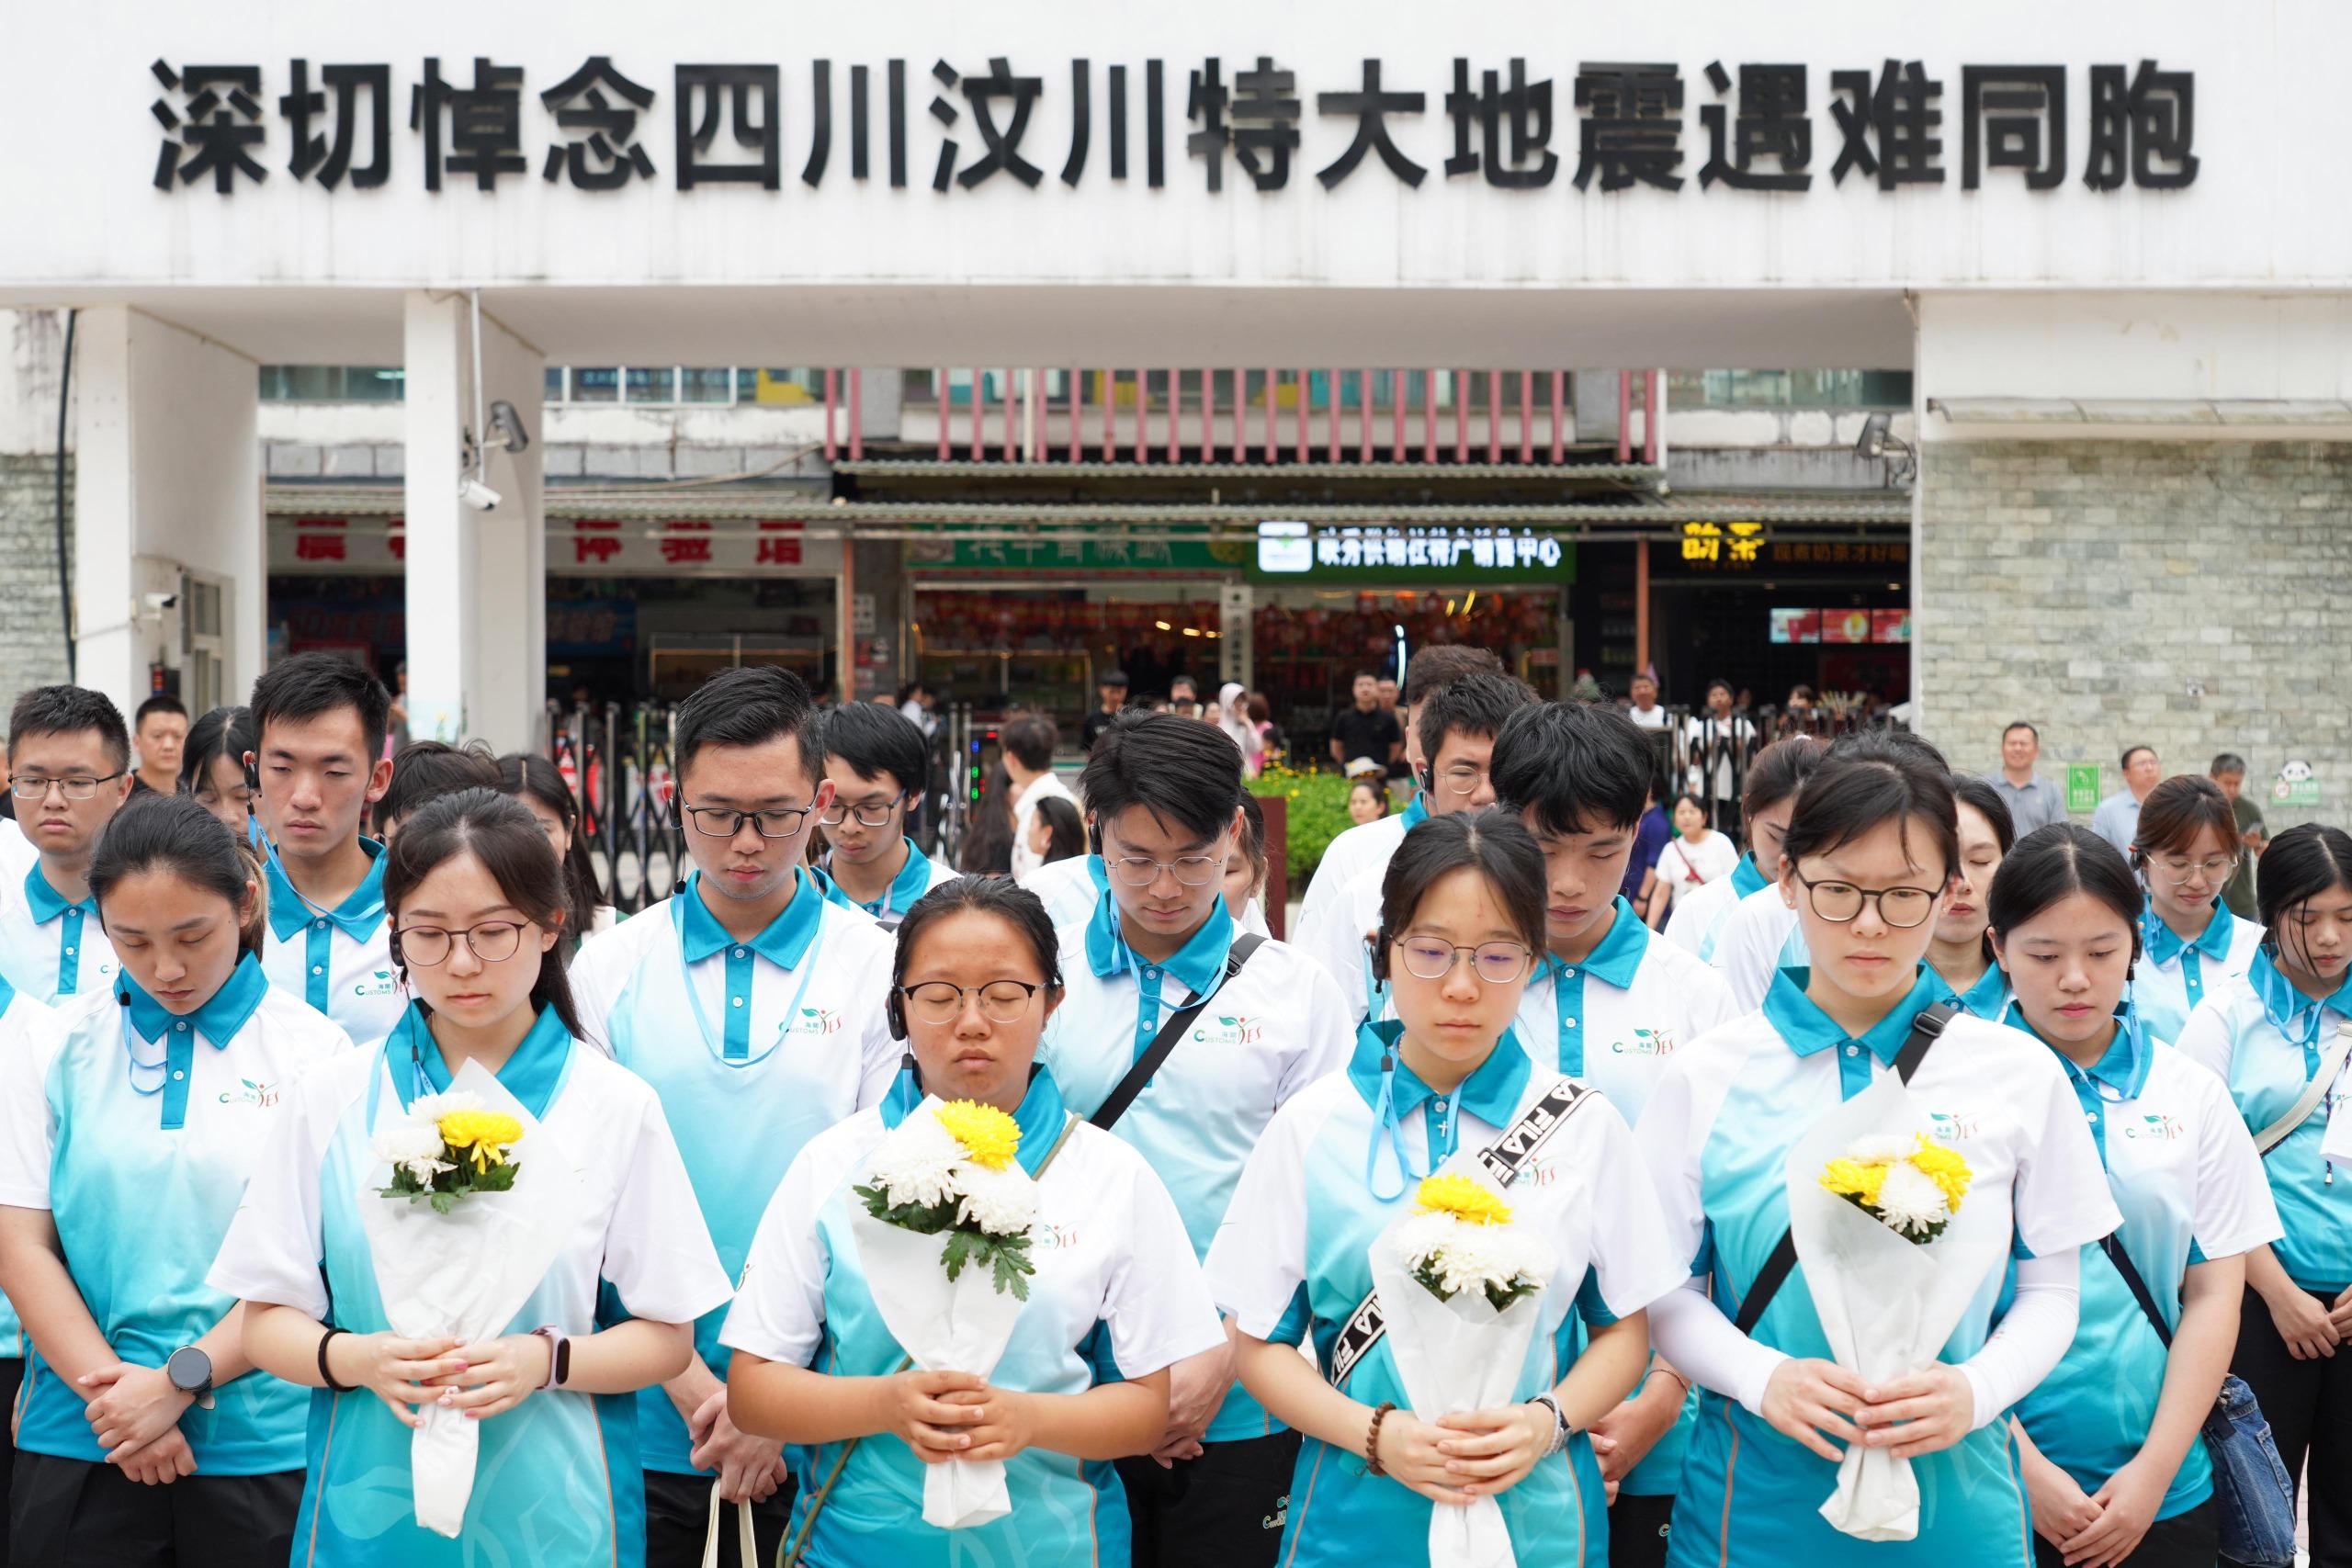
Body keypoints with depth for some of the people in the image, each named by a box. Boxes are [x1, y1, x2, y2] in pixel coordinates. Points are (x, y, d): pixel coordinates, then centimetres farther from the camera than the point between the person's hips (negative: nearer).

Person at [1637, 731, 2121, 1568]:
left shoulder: (2022, 1074, 1)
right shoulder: (1706, 1075, -1)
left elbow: (2049, 1290, 4)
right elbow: (1665, 1290, 0)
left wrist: (1976, 1390, -14)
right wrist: (1763, 1377, -17)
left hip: (1955, 1500, 1)